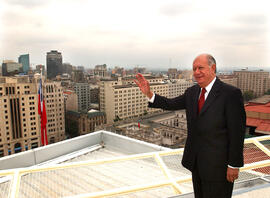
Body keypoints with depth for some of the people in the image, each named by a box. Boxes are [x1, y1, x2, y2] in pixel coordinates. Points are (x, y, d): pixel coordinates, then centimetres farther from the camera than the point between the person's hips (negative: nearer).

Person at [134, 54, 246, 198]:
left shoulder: (231, 93, -16)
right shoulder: (192, 92, 3)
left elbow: (237, 132, -16)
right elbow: (170, 104, 8)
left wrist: (234, 165, -13)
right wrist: (149, 93, -7)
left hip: (217, 163, -6)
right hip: (196, 160, 6)